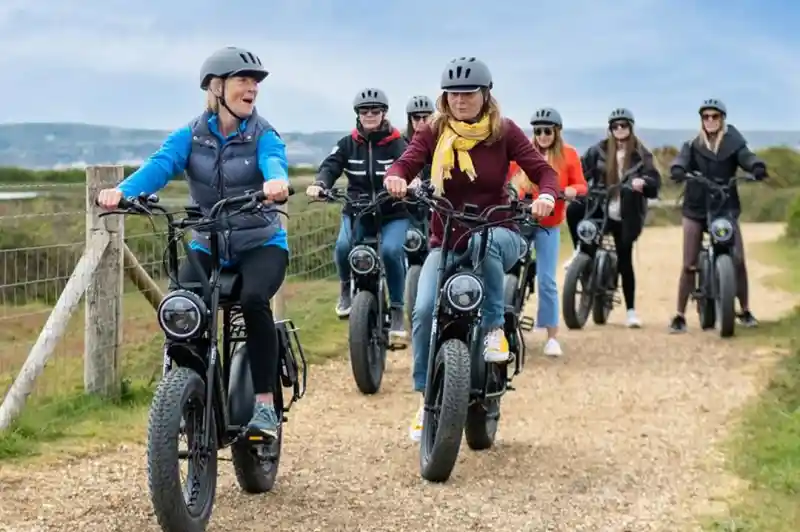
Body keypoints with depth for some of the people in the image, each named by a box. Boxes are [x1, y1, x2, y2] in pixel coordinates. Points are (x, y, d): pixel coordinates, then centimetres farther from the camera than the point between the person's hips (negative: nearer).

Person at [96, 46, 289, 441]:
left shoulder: (263, 135, -6)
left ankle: (265, 404, -20)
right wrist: (121, 191, -42)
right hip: (208, 245, 2)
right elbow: (160, 164, -20)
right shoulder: (191, 136, -2)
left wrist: (276, 182, -55)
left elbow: (273, 162, -29)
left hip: (262, 244, -2)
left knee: (253, 300, -32)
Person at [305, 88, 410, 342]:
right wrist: (320, 184, -30)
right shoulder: (348, 144, 5)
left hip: (394, 213, -2)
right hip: (357, 211, 2)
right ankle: (347, 287, 8)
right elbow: (331, 165, -8)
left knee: (391, 251, -28)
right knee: (344, 246, -25)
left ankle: (396, 311, -11)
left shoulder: (397, 144, -1)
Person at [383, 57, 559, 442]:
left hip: (496, 233, -1)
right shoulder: (433, 133, 0)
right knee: (423, 311, -18)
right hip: (445, 241, 1)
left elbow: (542, 170, -7)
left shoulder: (504, 132, -2)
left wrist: (546, 196, -30)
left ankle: (494, 328, -21)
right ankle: (427, 399, -2)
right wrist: (395, 178, -37)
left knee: (486, 241, -39)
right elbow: (405, 163, -13)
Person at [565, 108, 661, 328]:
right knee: (573, 210, -27)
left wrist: (643, 182, -33)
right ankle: (581, 252, -2)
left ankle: (631, 310, 7)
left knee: (624, 259, -1)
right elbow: (582, 168, -1)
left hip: (626, 214, -1)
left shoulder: (640, 154, -2)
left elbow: (654, 180, -11)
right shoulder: (600, 150, 3)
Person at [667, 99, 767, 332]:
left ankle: (745, 311, 9)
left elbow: (746, 157, -16)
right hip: (695, 209, 0)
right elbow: (682, 160, -16)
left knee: (739, 261, -7)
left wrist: (758, 166, -40)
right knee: (689, 265, -3)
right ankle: (679, 315, 4)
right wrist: (677, 169, -41)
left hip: (727, 208, 0)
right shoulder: (693, 145, 2)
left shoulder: (733, 143, 1)